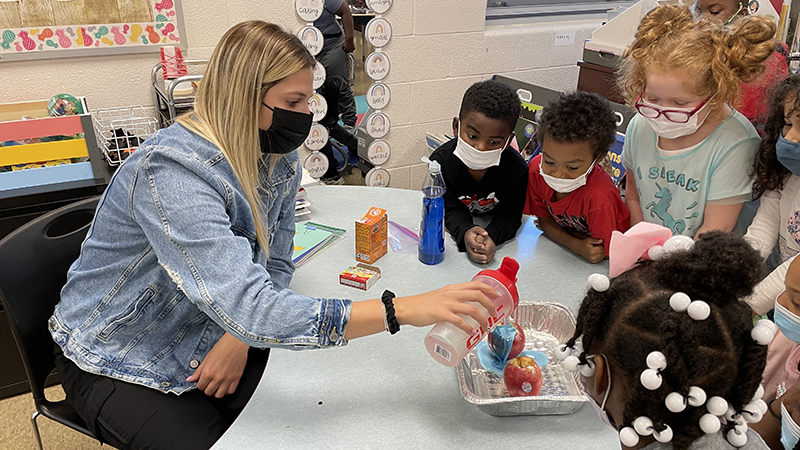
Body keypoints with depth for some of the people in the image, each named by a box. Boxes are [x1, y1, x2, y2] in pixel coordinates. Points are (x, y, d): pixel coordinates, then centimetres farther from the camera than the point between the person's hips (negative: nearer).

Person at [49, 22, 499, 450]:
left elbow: (275, 267, 0)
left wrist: (241, 338, -19)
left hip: (209, 341, 6)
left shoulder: (281, 160, -9)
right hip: (117, 363, -5)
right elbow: (251, 310, -42)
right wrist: (401, 310, -45)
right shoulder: (172, 171, -34)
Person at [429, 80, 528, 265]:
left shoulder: (516, 169, -25)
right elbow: (450, 208, -20)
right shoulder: (442, 160, -23)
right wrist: (465, 233, -43)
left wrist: (491, 236, -42)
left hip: (493, 227, -1)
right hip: (457, 228, 1)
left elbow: (509, 216, -19)